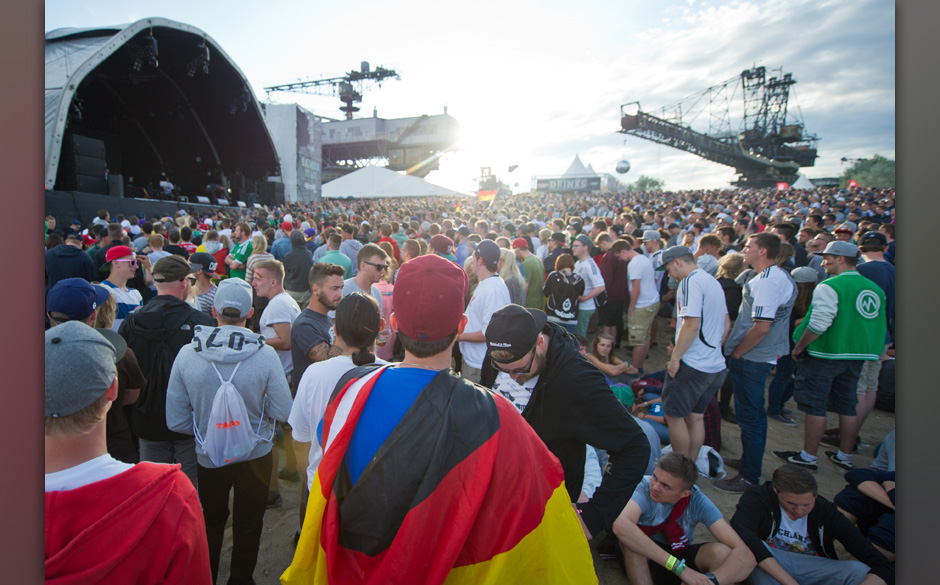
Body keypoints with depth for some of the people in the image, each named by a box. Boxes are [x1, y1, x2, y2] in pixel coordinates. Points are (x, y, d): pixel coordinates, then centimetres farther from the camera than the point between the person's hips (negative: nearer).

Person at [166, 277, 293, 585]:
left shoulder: (186, 354, -18)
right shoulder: (265, 355, -24)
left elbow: (176, 421, -12)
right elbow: (283, 412, -17)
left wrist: (205, 429, 7)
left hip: (209, 456, 2)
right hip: (256, 454, -1)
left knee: (211, 524, 27)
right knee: (248, 525, 22)